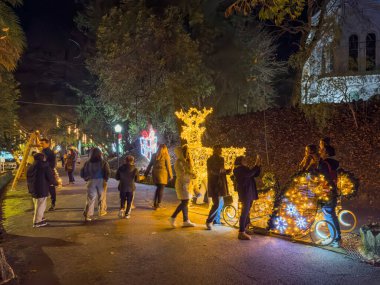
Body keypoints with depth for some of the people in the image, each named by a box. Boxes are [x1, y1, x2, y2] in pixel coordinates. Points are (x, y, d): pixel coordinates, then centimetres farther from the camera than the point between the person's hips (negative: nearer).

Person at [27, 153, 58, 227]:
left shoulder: (30, 167, 10)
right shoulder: (45, 166, -12)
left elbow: (28, 179, 16)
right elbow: (51, 178, -12)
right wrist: (56, 183, 6)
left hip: (33, 190, 8)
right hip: (42, 190, -8)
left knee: (37, 205, 21)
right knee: (40, 206, 1)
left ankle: (40, 218, 34)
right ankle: (37, 222, 5)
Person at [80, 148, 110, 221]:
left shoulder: (87, 163, 0)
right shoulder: (103, 162, -7)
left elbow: (82, 173, 4)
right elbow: (107, 172, -16)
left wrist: (87, 179, 18)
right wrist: (106, 179, 0)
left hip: (91, 182, 1)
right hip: (101, 181, -1)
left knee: (90, 198, 2)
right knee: (101, 198, 16)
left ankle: (88, 215, -5)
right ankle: (101, 212, 29)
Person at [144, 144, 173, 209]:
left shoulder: (154, 155, 8)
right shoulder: (166, 156, -5)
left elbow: (149, 166, 10)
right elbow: (168, 166, -4)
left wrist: (145, 174, 14)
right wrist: (170, 175, 3)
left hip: (155, 173, 5)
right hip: (162, 174, -5)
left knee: (158, 188, 18)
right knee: (161, 189, 4)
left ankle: (155, 203, 16)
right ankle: (158, 204, 5)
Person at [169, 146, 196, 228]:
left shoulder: (184, 161, 15)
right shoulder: (178, 162, -14)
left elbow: (189, 171, 14)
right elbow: (182, 174, -21)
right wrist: (191, 175, -14)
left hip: (186, 184, 9)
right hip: (182, 184, -9)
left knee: (185, 202, 9)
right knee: (184, 202, -10)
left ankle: (186, 221, 13)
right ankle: (172, 218, 0)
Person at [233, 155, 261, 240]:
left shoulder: (244, 169, 18)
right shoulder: (238, 169, -10)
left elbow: (256, 174, 14)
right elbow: (249, 174, -25)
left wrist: (259, 165, 4)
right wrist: (256, 165, -18)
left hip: (249, 193, 10)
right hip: (245, 193, -10)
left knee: (247, 211, 16)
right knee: (245, 212, -13)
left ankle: (244, 229, 26)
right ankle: (241, 233, -14)